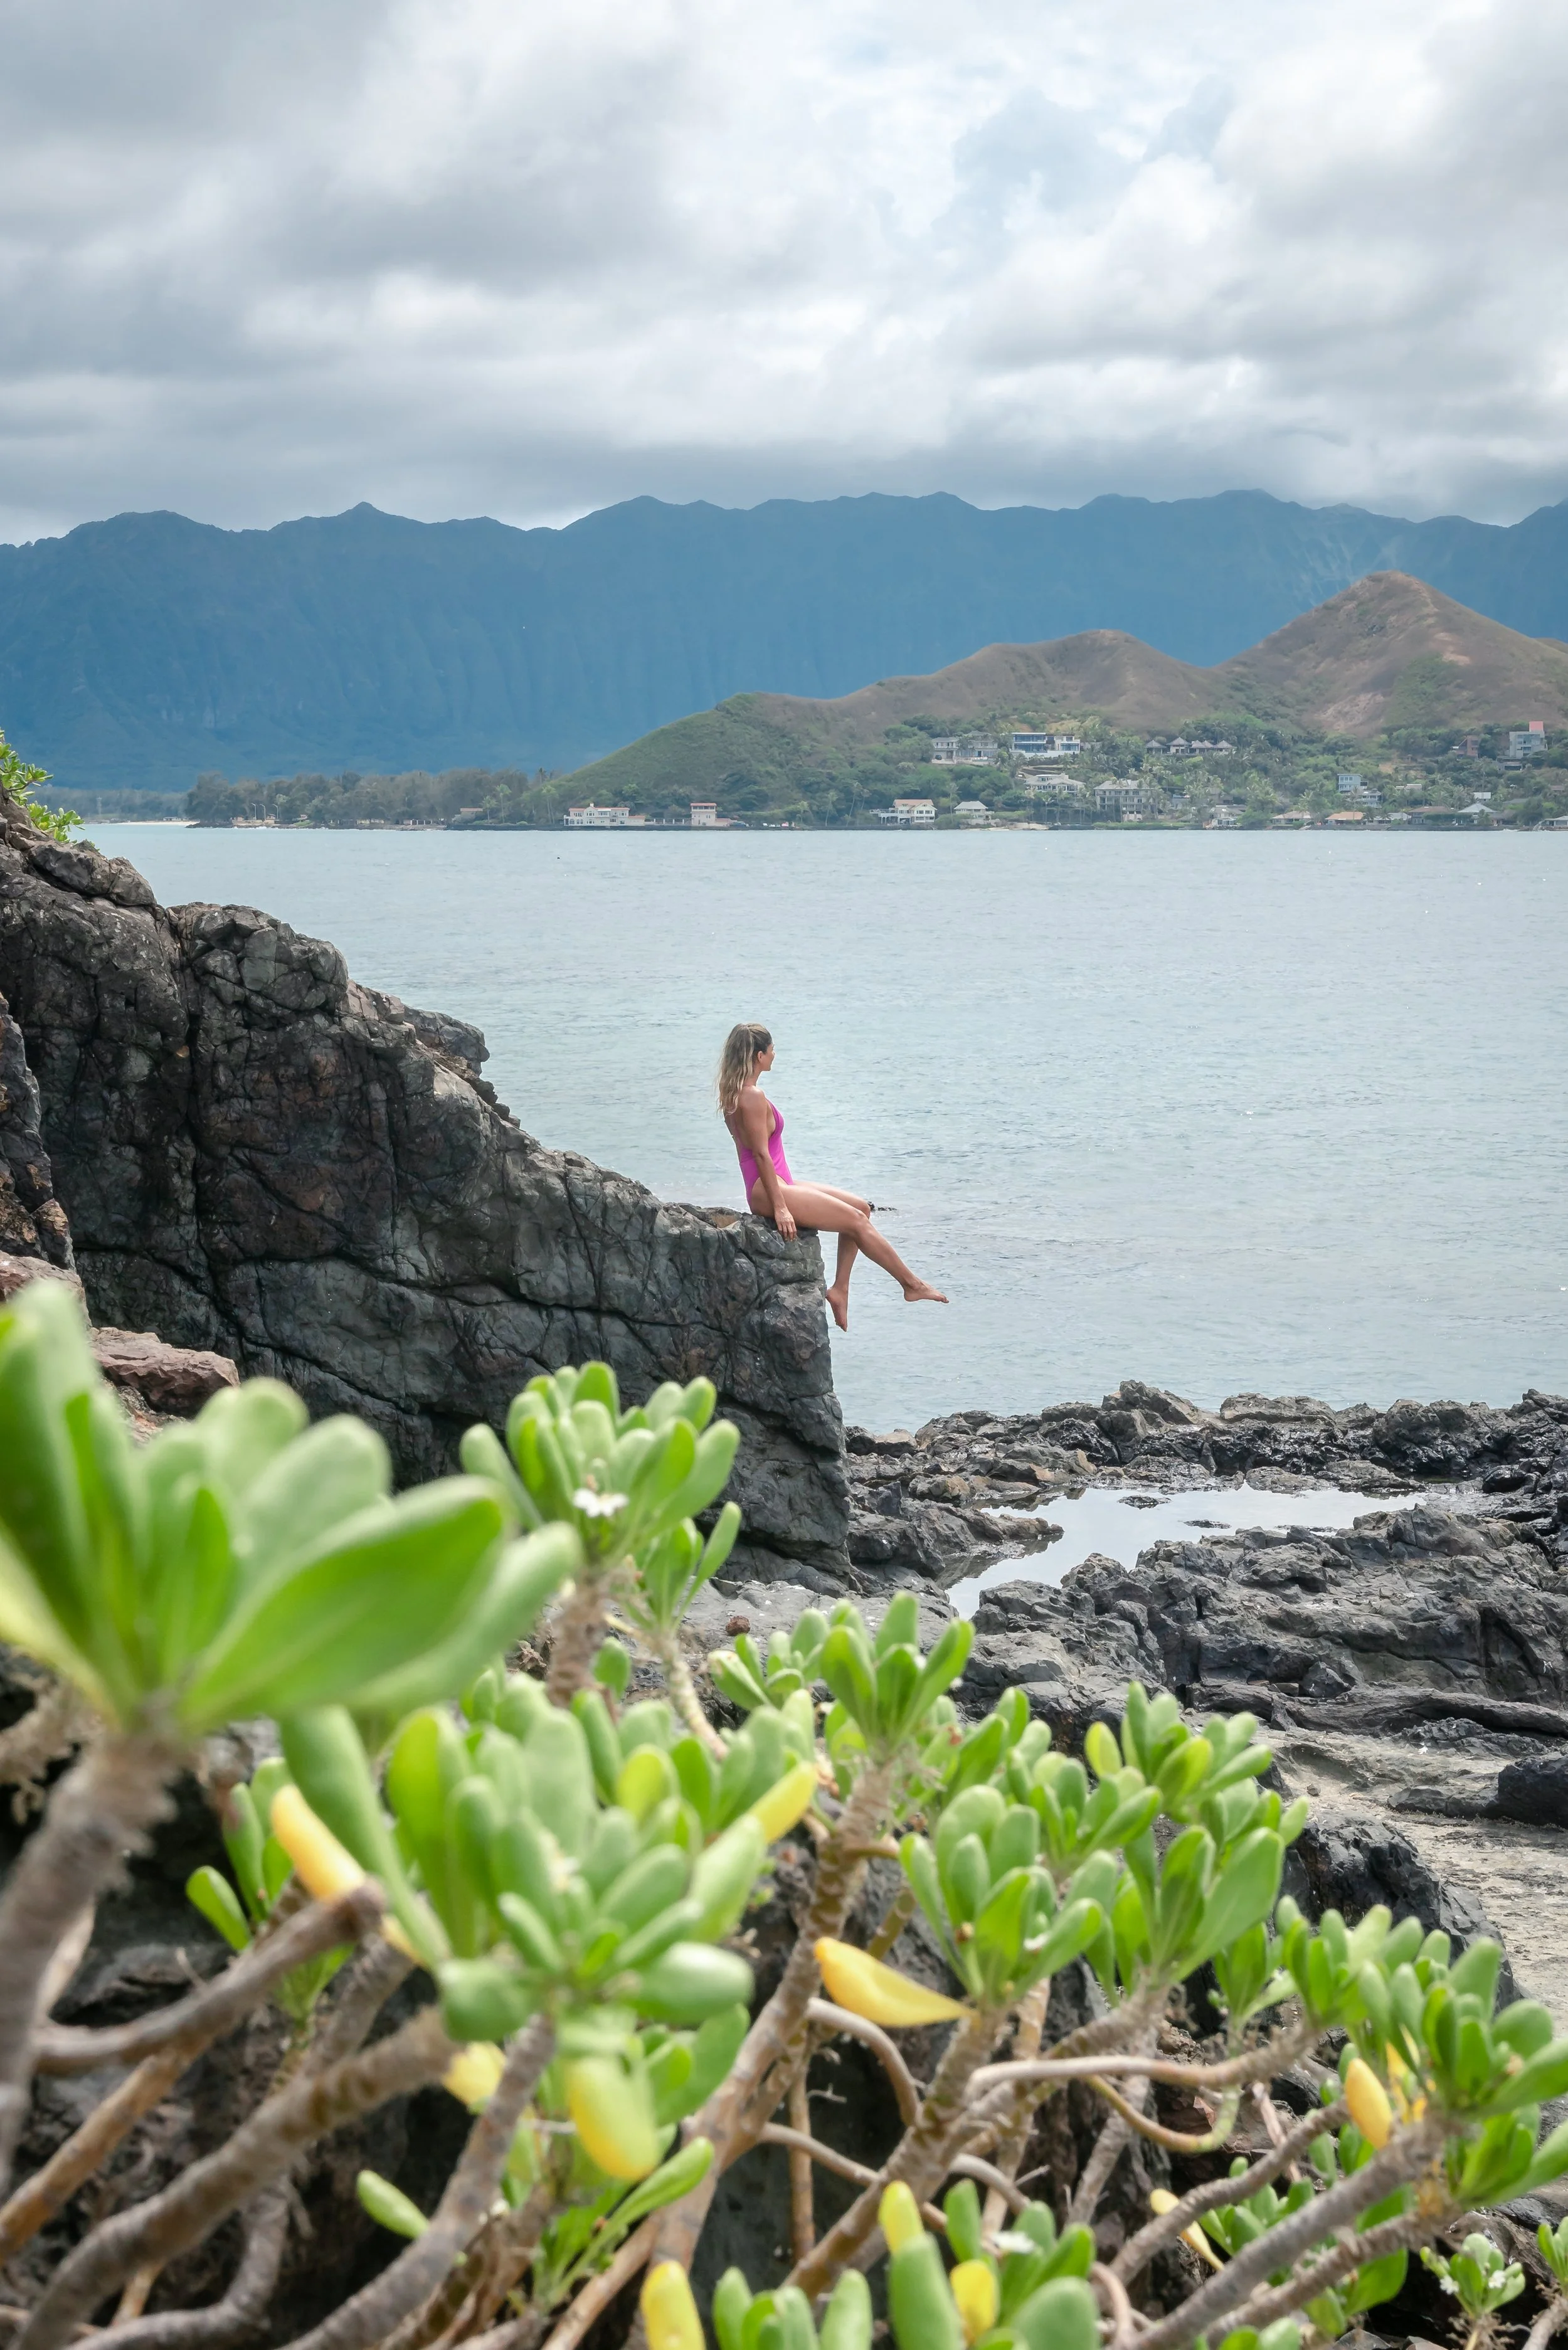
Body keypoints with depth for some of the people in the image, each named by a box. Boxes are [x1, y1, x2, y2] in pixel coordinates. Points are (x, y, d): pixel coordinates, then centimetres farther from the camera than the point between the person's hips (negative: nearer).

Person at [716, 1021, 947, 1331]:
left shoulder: (735, 1093, 13)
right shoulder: (753, 1096, -18)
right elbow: (761, 1154, -22)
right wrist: (780, 1208, -23)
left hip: (778, 1185, 11)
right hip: (769, 1191, -11)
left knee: (860, 1207, 11)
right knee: (856, 1221, -8)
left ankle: (840, 1289, 8)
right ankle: (912, 1285, 1)